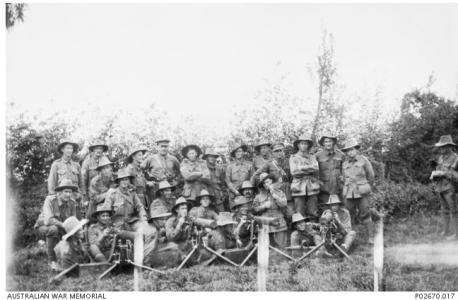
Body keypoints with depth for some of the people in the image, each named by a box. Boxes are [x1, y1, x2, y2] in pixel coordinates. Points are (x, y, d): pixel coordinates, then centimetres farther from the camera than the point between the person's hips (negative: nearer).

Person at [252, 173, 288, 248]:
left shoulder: (279, 192, 10)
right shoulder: (259, 196, 12)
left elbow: (283, 204, -5)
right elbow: (255, 209, 8)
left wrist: (273, 194, -5)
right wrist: (264, 206, -7)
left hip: (279, 225, 0)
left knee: (281, 246, -7)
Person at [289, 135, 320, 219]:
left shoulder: (312, 157, 16)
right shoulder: (293, 157, 11)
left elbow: (316, 168, -1)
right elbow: (294, 172, -2)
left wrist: (301, 168, -6)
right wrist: (309, 168, -1)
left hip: (312, 187, 2)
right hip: (299, 187, -2)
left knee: (313, 214, -2)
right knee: (300, 214, -6)